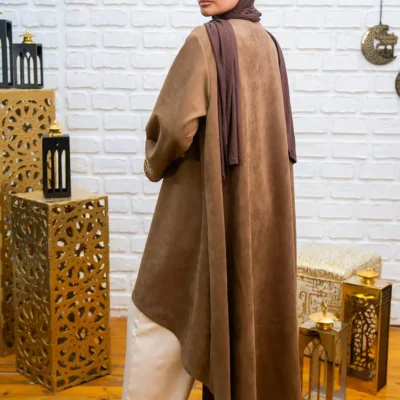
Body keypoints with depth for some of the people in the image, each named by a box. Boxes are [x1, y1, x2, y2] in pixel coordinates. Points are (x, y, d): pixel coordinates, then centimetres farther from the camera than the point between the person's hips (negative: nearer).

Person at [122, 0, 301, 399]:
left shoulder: (207, 40, -14)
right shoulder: (267, 43, 9)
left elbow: (177, 124, -21)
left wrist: (154, 165, -3)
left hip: (206, 199, -8)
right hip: (260, 199, 8)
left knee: (161, 309, 4)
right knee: (249, 305, 15)